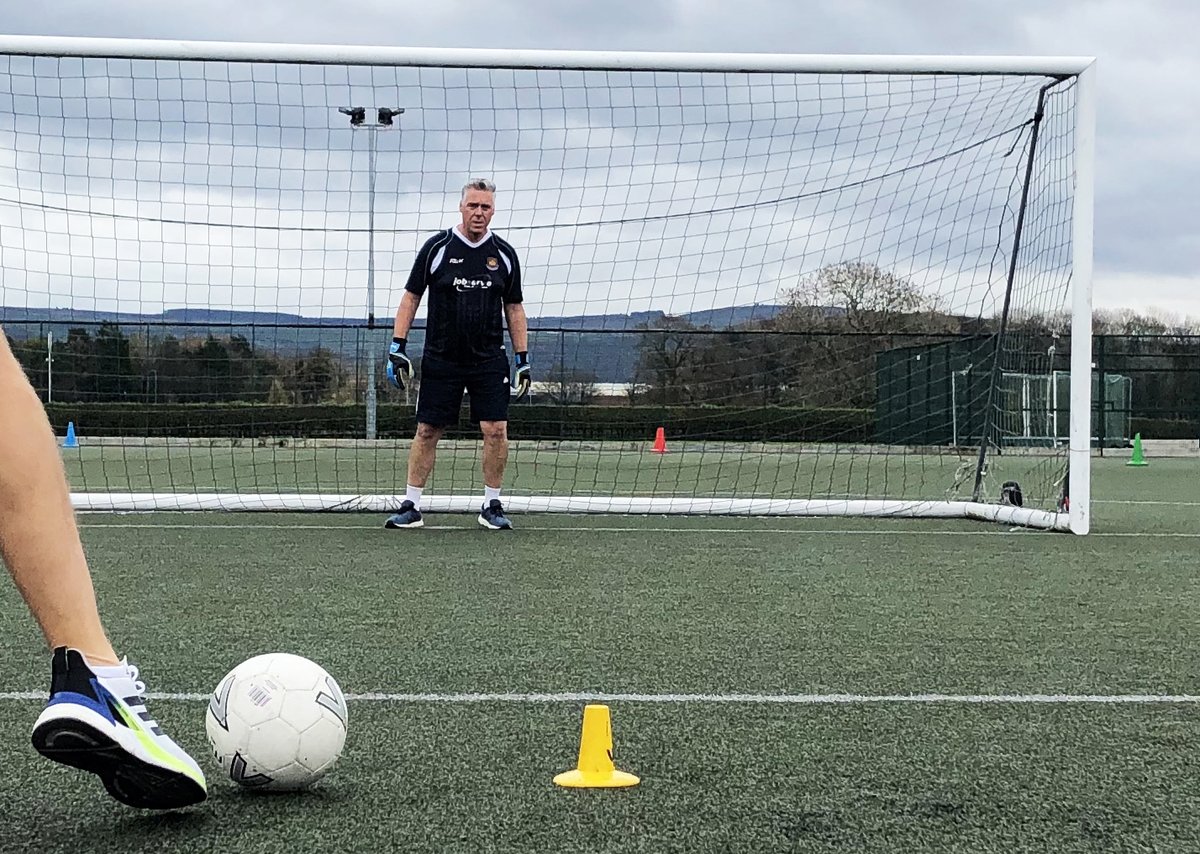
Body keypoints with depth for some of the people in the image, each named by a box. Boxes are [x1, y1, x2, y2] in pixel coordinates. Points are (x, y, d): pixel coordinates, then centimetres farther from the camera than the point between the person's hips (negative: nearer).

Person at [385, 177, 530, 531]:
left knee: (496, 431, -6)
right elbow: (411, 297, 3)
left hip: (489, 361, 1)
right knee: (427, 431, 1)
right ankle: (411, 506, 10)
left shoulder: (504, 254, 5)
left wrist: (523, 360, 7)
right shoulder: (436, 247, -1)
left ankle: (492, 506, 8)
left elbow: (514, 308, 12)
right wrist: (397, 348, -4)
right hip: (441, 359, -1)